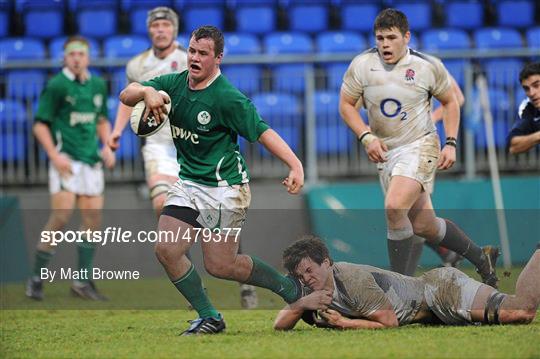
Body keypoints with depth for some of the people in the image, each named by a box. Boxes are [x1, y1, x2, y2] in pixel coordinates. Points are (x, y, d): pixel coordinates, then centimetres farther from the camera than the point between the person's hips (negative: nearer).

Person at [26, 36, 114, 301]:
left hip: (91, 160, 6)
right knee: (61, 216, -13)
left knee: (93, 218, 3)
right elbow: (40, 124, -5)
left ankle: (83, 282, 12)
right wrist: (54, 156, -15)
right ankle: (36, 277, -2)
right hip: (65, 159, -6)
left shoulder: (98, 85, 12)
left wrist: (107, 146, 8)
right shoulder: (56, 85, -6)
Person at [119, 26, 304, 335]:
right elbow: (126, 95, 1)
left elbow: (262, 131, -17)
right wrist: (147, 91, -21)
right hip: (189, 182, 7)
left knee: (220, 265, -5)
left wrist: (295, 164, -29)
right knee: (166, 250, -6)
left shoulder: (227, 97, -18)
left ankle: (289, 288, 17)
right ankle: (209, 318, 7)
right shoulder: (175, 83, 2)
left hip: (225, 188, -7)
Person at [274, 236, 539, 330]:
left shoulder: (352, 280, -26)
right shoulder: (312, 292, -1)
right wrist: (302, 304, -20)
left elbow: (389, 321, -25)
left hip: (442, 287, -8)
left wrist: (344, 323, -22)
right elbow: (279, 325, -1)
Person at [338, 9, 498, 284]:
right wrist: (367, 137, -8)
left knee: (394, 207, -27)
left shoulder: (428, 66, -6)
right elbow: (346, 104, 6)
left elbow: (449, 102, 8)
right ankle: (481, 256, 29)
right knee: (423, 225, 6)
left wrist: (451, 144, -1)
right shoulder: (362, 65, -4)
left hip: (420, 146, -4)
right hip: (385, 151, 4)